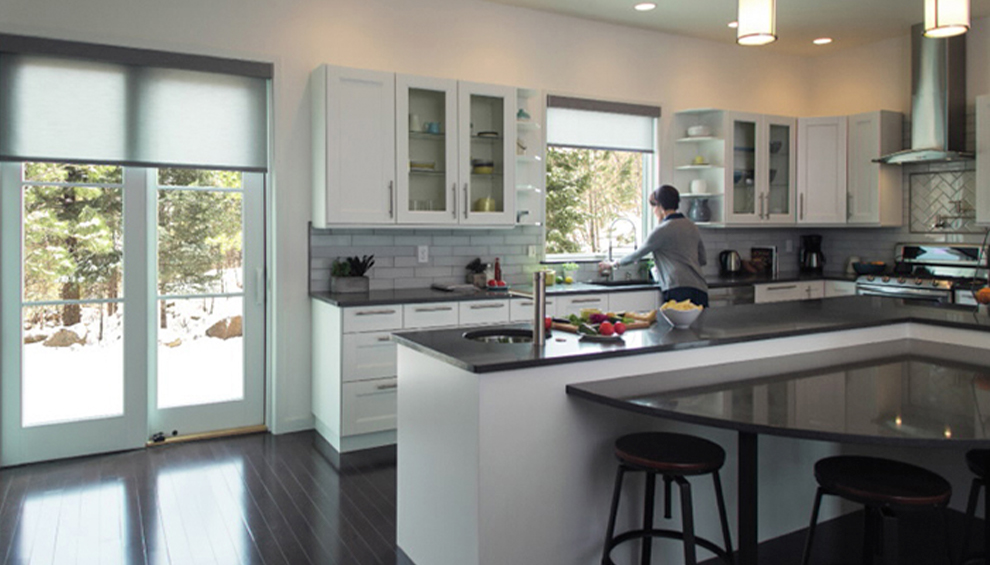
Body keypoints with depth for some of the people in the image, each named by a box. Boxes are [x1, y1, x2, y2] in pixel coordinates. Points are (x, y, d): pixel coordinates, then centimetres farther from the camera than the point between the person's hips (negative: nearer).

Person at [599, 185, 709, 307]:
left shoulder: (663, 230, -4)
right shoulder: (692, 227, 17)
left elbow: (638, 254, 6)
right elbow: (703, 260, 24)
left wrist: (613, 264, 20)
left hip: (678, 290, -7)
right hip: (701, 291, 7)